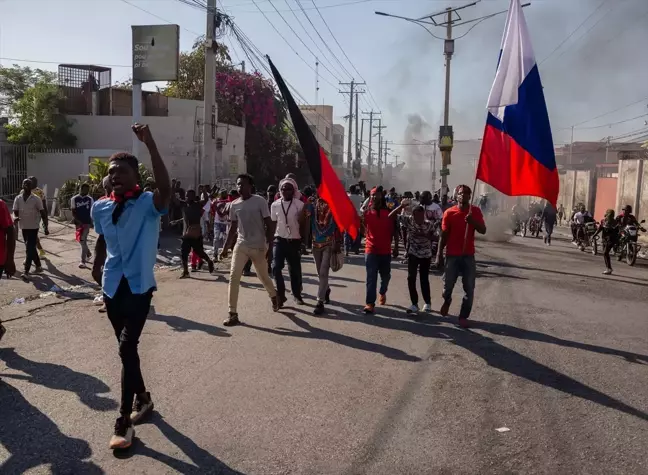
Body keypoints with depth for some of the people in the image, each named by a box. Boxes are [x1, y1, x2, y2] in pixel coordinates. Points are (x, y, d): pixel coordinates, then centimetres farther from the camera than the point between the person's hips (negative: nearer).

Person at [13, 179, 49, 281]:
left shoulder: (36, 199, -8)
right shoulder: (18, 199, 3)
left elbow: (43, 213, -6)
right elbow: (15, 212, 3)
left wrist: (45, 227, -12)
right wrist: (16, 217, -22)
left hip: (33, 227, -5)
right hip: (24, 227, 5)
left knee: (29, 249, -11)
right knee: (31, 248, 15)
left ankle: (26, 272, -13)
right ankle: (38, 266, 30)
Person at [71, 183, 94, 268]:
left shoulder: (90, 199, 2)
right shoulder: (74, 199, -1)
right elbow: (73, 212, -2)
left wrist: (92, 222, 0)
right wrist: (78, 221, -15)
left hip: (87, 223, -2)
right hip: (78, 223, 2)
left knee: (83, 241, -8)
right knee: (81, 240, 13)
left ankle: (83, 261, -6)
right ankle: (88, 254, 38)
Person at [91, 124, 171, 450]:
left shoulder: (148, 204, -12)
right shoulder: (100, 208, 3)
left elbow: (166, 188, -34)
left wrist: (150, 144, -37)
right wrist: (97, 267, 27)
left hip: (139, 287, -5)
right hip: (112, 287, 6)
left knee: (127, 348, -13)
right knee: (127, 348, 16)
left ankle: (124, 421, -2)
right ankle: (142, 398, 37)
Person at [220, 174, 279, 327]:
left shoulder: (260, 201, -8)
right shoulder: (234, 204, 4)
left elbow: (269, 225, -7)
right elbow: (233, 228, 11)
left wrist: (268, 245, -15)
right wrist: (225, 247, 6)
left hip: (258, 246, -3)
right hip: (241, 245, 3)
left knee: (263, 277, 12)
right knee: (233, 277, -9)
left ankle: (274, 296, 44)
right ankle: (233, 314, -5)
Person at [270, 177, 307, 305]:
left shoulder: (299, 205, -6)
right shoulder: (275, 205, 1)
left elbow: (303, 224, -1)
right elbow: (273, 224, 8)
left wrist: (303, 239, -7)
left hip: (294, 240, -1)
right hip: (279, 240, 1)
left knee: (295, 269, 8)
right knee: (276, 267, -9)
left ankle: (297, 295, 26)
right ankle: (280, 295, 5)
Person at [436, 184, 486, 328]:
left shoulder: (475, 211, 1)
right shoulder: (449, 212, -3)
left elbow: (483, 230, -6)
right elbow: (444, 235, 0)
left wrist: (472, 222, -25)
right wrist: (439, 255, -2)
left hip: (468, 256, 1)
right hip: (452, 256, -1)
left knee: (469, 289, 0)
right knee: (448, 285, 4)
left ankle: (463, 316, 12)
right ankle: (447, 301, 37)